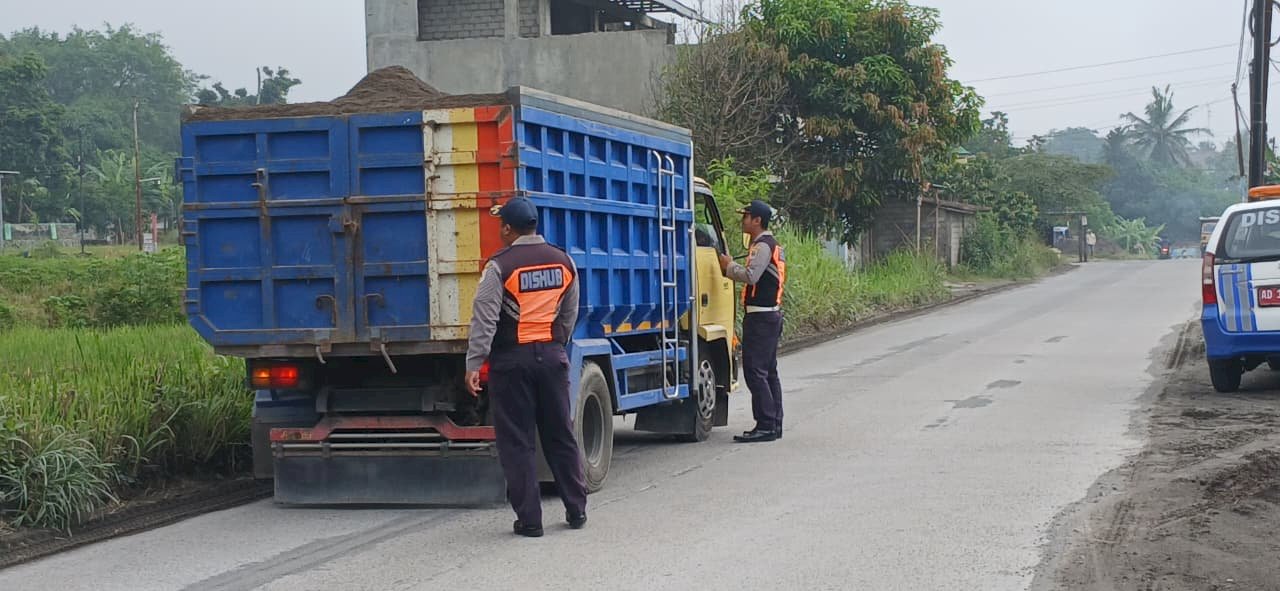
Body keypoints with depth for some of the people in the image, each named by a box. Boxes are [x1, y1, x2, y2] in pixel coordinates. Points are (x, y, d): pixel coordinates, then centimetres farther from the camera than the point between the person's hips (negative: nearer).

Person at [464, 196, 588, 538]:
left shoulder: (500, 266, -9)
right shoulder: (564, 263, 7)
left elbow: (484, 319, -13)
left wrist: (474, 364, -10)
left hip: (511, 359, -4)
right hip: (552, 355, 5)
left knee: (517, 441, 2)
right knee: (561, 435, 14)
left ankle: (529, 519, 3)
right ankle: (576, 510, 20)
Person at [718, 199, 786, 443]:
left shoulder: (762, 246, -13)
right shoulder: (772, 245, 19)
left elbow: (751, 275, -26)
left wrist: (729, 266, -10)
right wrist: (732, 266, 10)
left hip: (760, 316, -11)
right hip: (771, 314, 11)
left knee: (755, 371, -10)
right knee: (768, 372, 13)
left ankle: (766, 425, -11)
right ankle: (774, 424, 16)